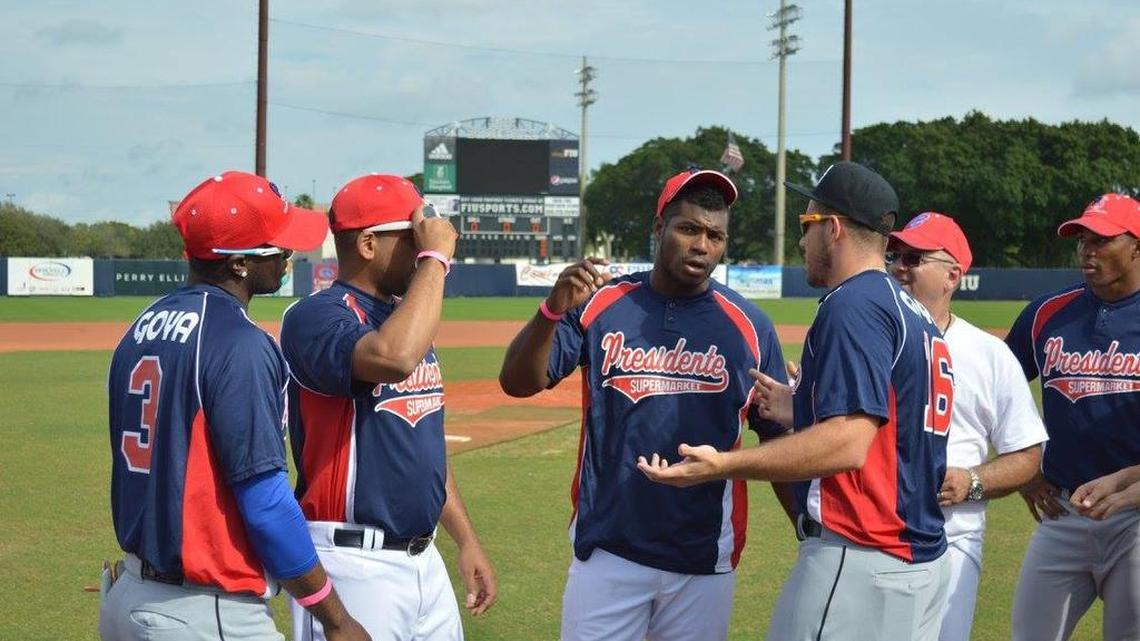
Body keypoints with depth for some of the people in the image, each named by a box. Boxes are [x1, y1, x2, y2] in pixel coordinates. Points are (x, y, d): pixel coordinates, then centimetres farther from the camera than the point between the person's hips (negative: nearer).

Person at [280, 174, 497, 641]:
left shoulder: (406, 316, 15)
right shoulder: (316, 317, -13)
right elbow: (393, 358, -35)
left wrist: (466, 540, 19)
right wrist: (435, 259, -24)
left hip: (423, 558, 9)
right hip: (353, 562, -9)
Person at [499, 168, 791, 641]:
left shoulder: (749, 326, 1)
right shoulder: (600, 305, 1)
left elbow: (778, 440, 5)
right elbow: (517, 383, -8)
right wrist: (552, 310, -26)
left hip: (705, 561, 0)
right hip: (606, 551, 0)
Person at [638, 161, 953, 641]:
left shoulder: (852, 305, -13)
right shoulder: (915, 313, 17)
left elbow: (849, 444, -23)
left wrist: (722, 465, -25)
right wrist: (799, 413, 24)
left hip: (857, 559, -10)